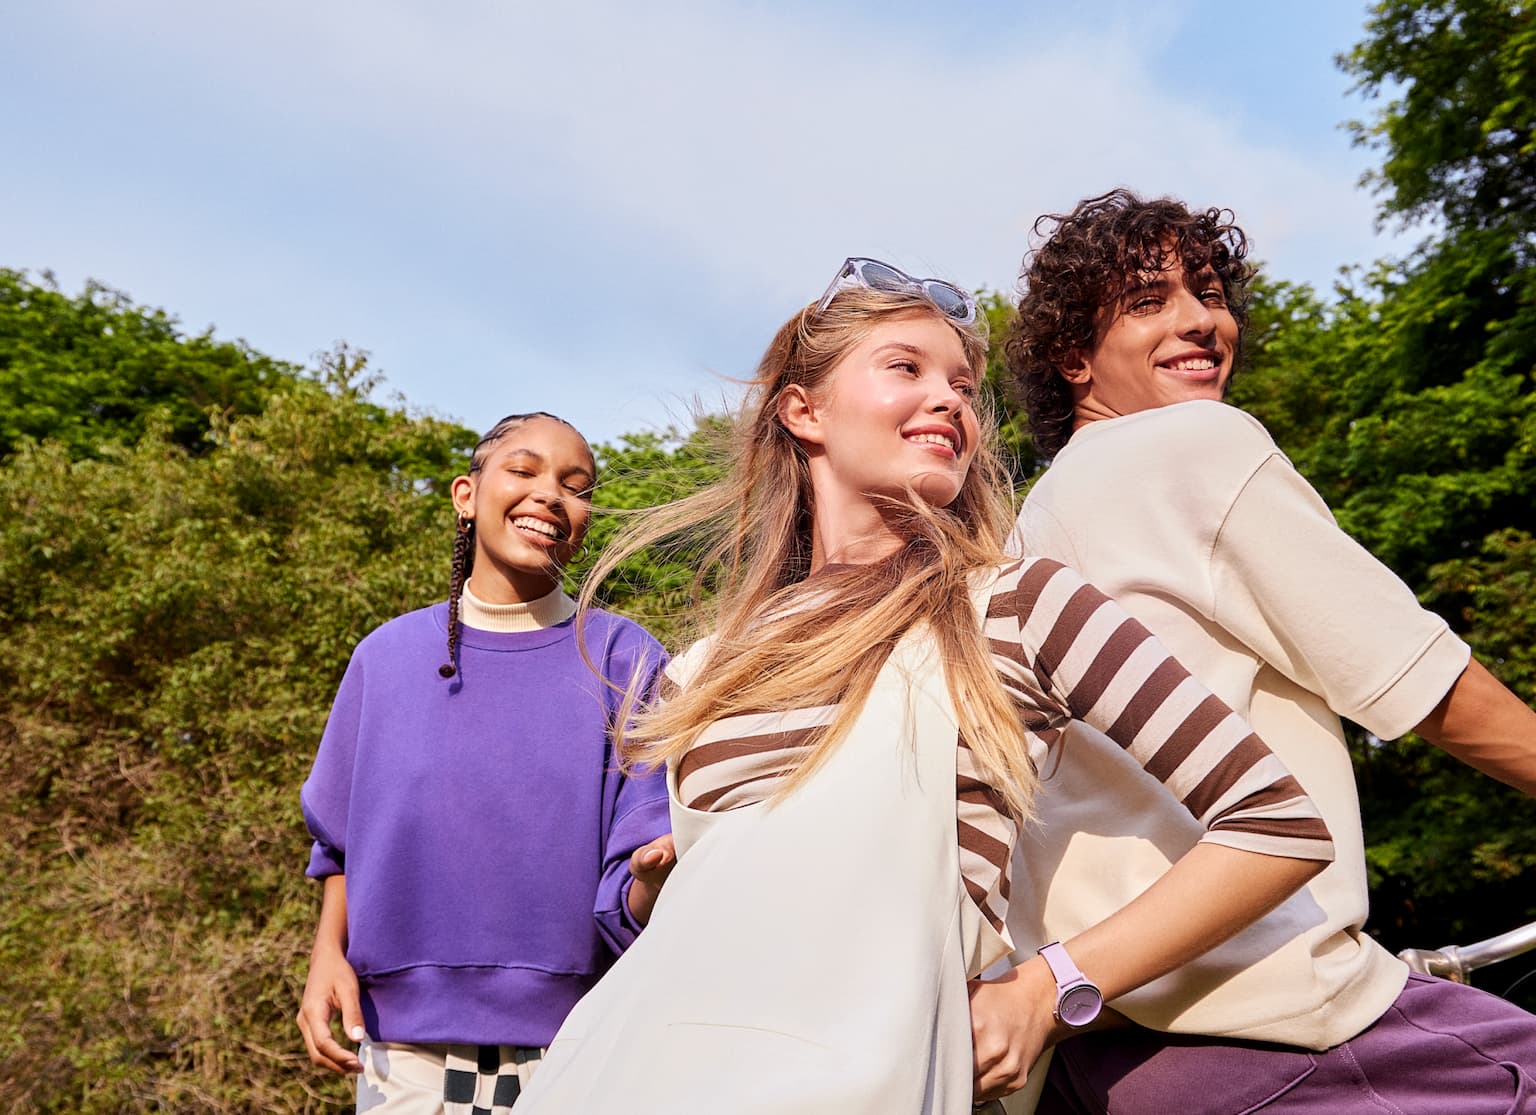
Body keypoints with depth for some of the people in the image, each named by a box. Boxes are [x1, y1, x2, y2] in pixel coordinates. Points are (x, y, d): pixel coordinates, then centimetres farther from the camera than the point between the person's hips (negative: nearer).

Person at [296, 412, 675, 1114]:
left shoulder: (624, 662, -8)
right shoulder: (388, 656, 0)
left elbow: (630, 906, -12)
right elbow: (343, 840, 11)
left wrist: (657, 873, -32)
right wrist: (328, 953, -4)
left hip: (572, 1058, -1)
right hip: (403, 1049, 2)